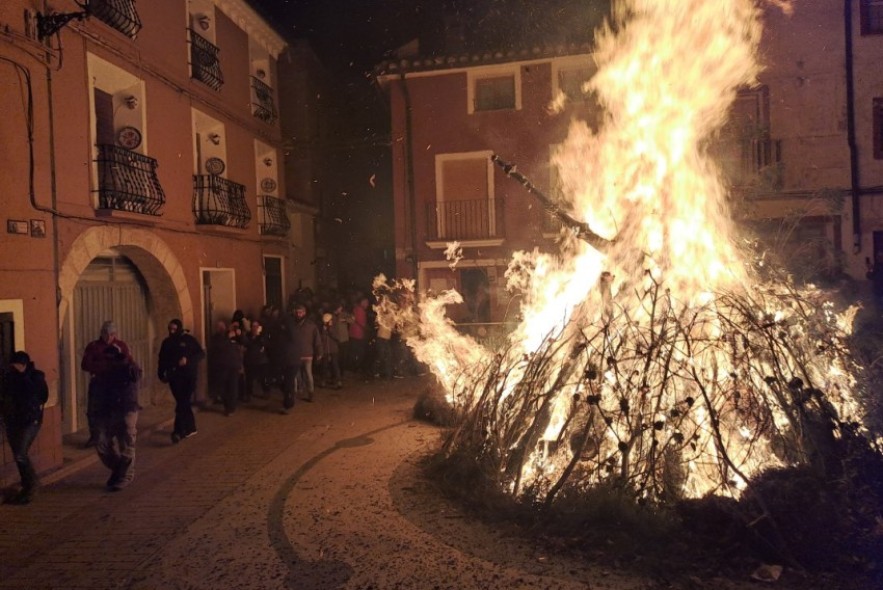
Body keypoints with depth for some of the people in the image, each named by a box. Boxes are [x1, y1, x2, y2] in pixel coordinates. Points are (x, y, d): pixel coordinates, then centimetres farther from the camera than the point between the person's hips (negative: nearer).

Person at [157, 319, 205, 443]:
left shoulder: (189, 340, -1)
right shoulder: (167, 342, 10)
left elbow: (201, 353, -4)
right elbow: (162, 359, 16)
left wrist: (188, 360, -19)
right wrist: (161, 374, 7)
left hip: (189, 376, -4)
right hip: (174, 377, 4)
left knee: (183, 403, -11)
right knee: (182, 403, 5)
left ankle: (179, 430, -13)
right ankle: (190, 428, 19)